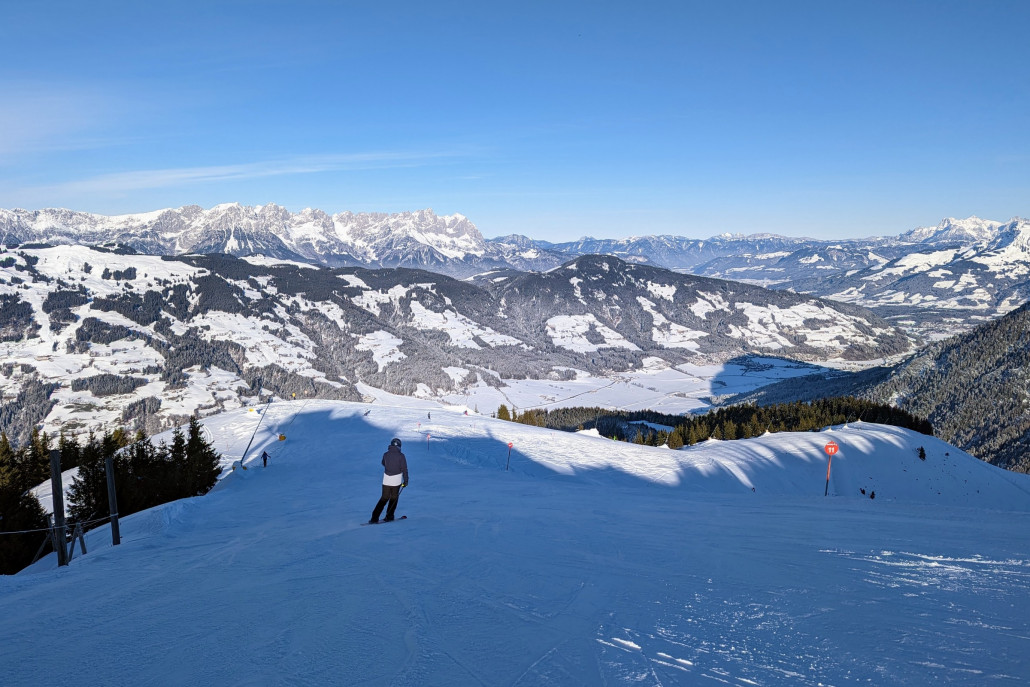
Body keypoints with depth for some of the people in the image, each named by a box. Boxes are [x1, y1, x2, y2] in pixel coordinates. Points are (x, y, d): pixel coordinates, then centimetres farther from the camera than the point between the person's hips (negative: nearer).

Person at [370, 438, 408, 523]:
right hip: (396, 480, -3)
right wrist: (405, 481, -2)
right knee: (393, 498, 15)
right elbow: (404, 469, -9)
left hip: (386, 480, 3)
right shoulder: (401, 456, -10)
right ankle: (389, 516, 13)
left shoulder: (385, 454, -1)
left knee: (384, 498, 11)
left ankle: (375, 517, 2)